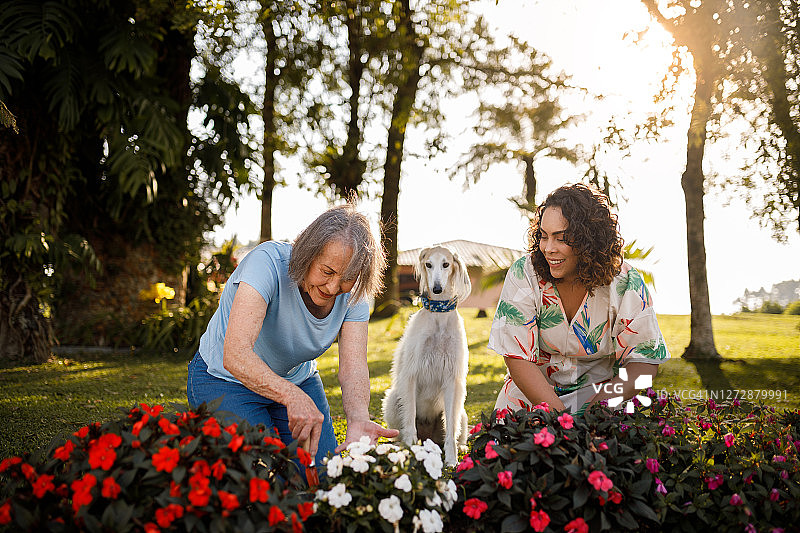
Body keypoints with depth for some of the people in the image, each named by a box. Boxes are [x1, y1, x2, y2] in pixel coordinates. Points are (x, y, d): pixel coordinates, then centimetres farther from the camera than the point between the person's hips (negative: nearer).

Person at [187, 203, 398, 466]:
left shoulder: (352, 295, -15)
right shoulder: (268, 261, -33)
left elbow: (353, 367, -25)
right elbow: (235, 354, -43)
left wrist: (358, 420, -47)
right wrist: (293, 397, -59)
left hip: (298, 379, 5)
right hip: (226, 379, -5)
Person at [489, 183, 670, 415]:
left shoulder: (626, 284, -13)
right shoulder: (523, 275, -14)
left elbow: (645, 361, -9)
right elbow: (518, 358, -15)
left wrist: (601, 406, -26)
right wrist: (561, 417, -25)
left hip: (600, 390, 0)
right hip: (531, 392, 1)